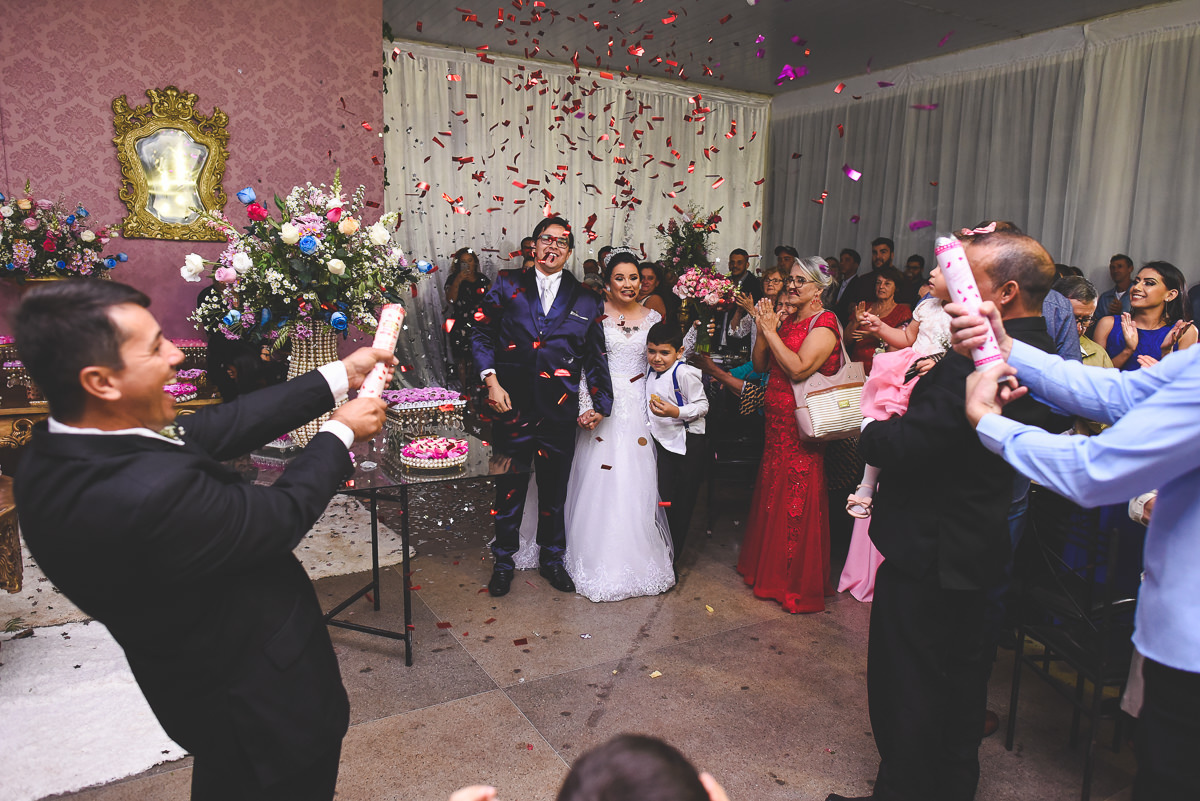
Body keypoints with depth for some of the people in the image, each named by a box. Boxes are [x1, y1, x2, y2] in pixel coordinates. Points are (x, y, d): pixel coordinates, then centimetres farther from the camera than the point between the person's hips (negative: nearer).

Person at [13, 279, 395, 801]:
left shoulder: (55, 458, -11)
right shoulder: (152, 492, -41)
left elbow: (222, 427, -9)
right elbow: (284, 514, -25)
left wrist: (340, 376, -6)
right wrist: (341, 433, -8)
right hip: (264, 707, -8)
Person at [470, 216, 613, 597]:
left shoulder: (586, 301, 8)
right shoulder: (507, 286, 5)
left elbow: (596, 357, 10)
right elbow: (481, 333, 2)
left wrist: (601, 404, 2)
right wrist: (491, 381, -9)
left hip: (559, 411, 1)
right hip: (512, 406, -1)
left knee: (555, 488, 13)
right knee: (509, 487, 10)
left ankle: (552, 558, 33)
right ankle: (504, 560, 29)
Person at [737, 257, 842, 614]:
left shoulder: (824, 323, -10)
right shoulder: (786, 318, 14)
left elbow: (799, 369, -22)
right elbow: (760, 365, 10)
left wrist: (771, 331, -16)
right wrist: (763, 329, -3)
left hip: (802, 427, -7)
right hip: (776, 421, 8)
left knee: (797, 502, -1)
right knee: (772, 491, 15)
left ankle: (799, 584, 13)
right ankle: (768, 567, 31)